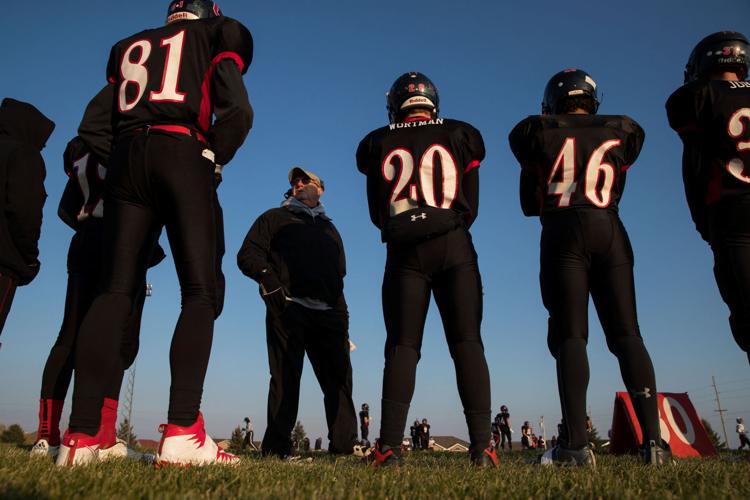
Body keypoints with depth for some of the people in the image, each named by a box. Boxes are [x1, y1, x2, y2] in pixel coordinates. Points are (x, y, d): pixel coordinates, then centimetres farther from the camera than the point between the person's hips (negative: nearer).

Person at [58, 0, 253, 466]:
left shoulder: (129, 47, 29)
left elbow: (94, 127, 19)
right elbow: (237, 112, -1)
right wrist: (213, 158, 9)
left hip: (125, 159, 5)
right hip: (182, 156, -4)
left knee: (116, 289, 1)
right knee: (202, 292, -8)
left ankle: (81, 435, -6)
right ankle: (182, 432, -20)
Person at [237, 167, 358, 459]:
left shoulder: (329, 229, 31)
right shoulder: (275, 218, 19)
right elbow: (247, 255, 6)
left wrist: (342, 315, 14)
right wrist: (268, 276, -14)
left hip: (328, 312, 4)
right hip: (288, 308, -4)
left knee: (339, 377, -1)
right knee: (286, 377, -7)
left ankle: (345, 445, 2)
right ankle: (276, 449, -3)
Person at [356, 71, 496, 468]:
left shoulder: (377, 144, 11)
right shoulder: (461, 136, 9)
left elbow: (378, 215, 12)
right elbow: (470, 207, 8)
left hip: (405, 252, 1)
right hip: (454, 246, 0)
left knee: (402, 346, 3)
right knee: (467, 343, 1)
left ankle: (389, 444, -4)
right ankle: (481, 445, -4)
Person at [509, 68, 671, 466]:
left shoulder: (537, 133, 9)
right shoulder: (622, 131, 16)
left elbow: (529, 204, 13)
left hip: (564, 232, -2)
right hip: (610, 231, 3)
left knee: (570, 335, -6)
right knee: (626, 333, 3)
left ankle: (576, 443, -13)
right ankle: (653, 439, -1)